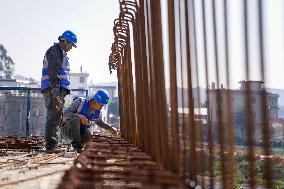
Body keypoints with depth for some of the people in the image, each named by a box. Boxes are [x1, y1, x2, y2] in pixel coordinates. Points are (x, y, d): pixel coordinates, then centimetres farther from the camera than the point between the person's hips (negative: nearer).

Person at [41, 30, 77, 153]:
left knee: (57, 117, 12)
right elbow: (52, 70, -19)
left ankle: (52, 145, 16)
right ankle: (50, 146, -14)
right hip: (53, 89, -11)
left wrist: (63, 91, 22)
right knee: (53, 116, -12)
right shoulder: (54, 51, -8)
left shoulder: (61, 53, 26)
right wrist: (56, 87, -26)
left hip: (58, 89, 11)